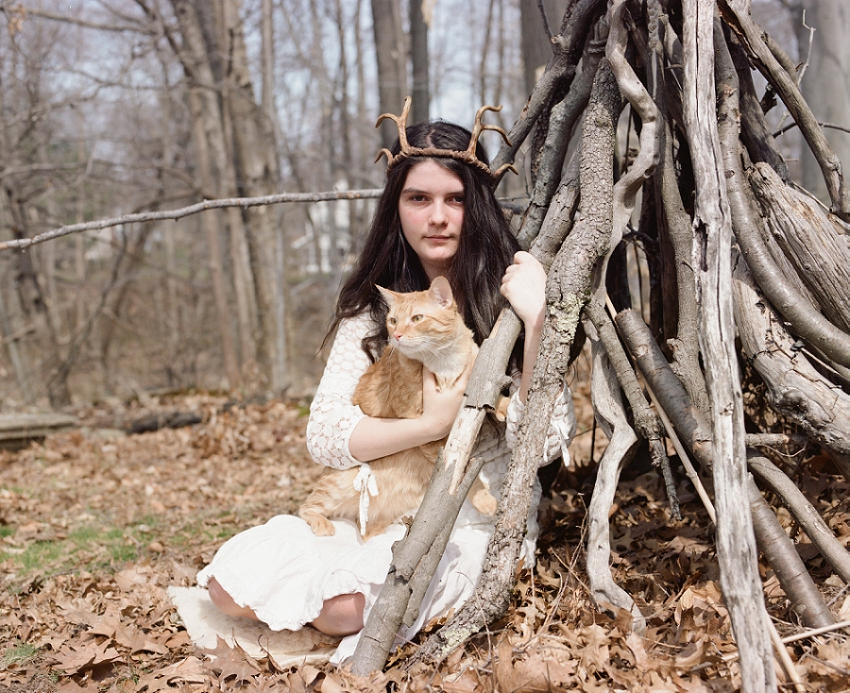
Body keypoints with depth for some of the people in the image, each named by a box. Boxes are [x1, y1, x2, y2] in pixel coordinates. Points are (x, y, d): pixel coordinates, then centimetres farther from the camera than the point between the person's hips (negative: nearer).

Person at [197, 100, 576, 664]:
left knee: (345, 606, -29)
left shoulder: (506, 297, -7)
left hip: (480, 515, -3)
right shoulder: (376, 306, 3)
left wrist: (535, 322, -28)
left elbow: (543, 442, -16)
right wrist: (433, 424, -19)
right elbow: (325, 437, -5)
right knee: (234, 585, -15)